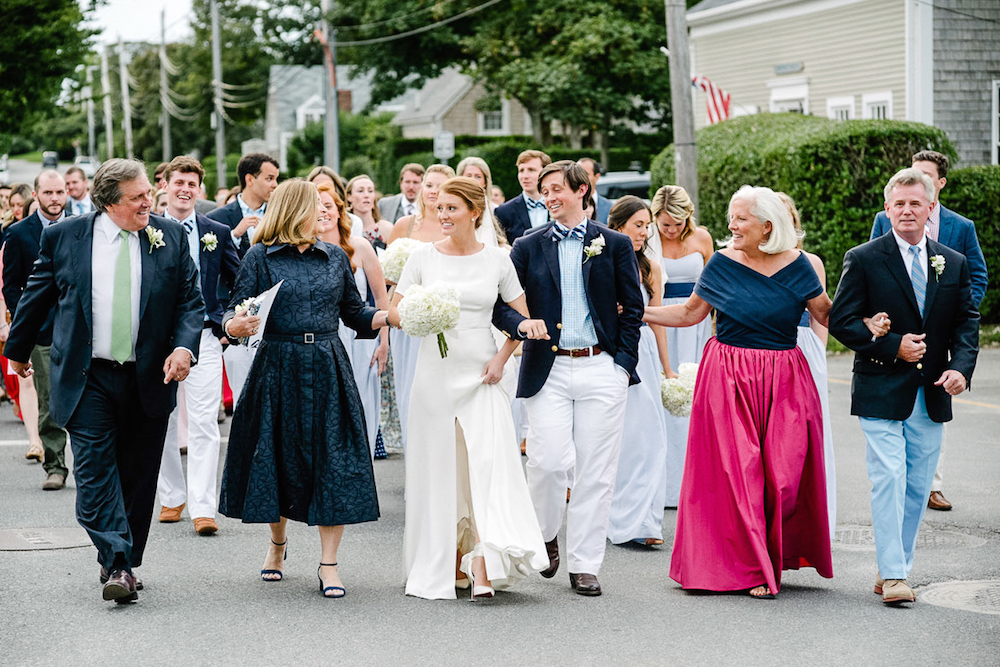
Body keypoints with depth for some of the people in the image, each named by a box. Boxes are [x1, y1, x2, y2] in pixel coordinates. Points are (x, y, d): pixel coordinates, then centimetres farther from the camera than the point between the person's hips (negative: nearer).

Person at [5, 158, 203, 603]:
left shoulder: (170, 237, 2)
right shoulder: (63, 237, -1)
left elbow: (190, 300, 5)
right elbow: (37, 297, 12)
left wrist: (184, 347, -12)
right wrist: (18, 350, 21)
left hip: (150, 379, 2)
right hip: (87, 379, -1)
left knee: (138, 477, 8)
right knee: (95, 473, -11)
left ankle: (123, 563, 20)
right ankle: (116, 564, -14)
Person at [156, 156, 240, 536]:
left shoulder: (217, 233, 7)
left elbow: (240, 283, 12)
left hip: (204, 337, -1)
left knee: (203, 424, -8)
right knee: (161, 423, 8)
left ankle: (202, 508, -9)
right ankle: (171, 497, 24)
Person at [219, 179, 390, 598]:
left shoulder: (335, 258, 11)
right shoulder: (260, 259, 1)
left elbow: (355, 314, 14)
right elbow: (235, 314, -3)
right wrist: (236, 326, -26)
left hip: (329, 372, 2)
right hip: (278, 370, -2)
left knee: (333, 460, -4)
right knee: (277, 456, 7)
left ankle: (329, 563, 1)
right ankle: (278, 543, 33)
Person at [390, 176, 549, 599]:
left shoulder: (497, 260, 3)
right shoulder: (423, 257, 4)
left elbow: (521, 318, 9)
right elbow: (394, 311, 6)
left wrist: (501, 358, -4)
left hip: (481, 375, -1)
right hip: (435, 372, 1)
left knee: (486, 462, -13)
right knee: (439, 467, 3)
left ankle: (483, 570, -18)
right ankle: (440, 567, 14)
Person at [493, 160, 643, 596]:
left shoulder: (615, 244, 8)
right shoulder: (529, 246, 9)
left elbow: (632, 307, 8)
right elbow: (499, 304, 5)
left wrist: (624, 361, -1)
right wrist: (520, 326, -16)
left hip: (602, 369, 0)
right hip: (549, 371, 0)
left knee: (595, 472, 1)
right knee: (549, 462, -11)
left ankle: (584, 565, 10)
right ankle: (545, 535, 18)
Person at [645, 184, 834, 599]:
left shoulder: (795, 265, -1)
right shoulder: (722, 263, 1)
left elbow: (828, 314, 2)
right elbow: (691, 313, 11)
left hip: (784, 382, 0)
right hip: (729, 379, 0)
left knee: (783, 475, -2)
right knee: (737, 473, -1)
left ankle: (778, 556, 17)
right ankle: (752, 570, 9)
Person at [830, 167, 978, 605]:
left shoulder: (954, 264, 9)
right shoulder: (863, 260, -3)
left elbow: (966, 321, 10)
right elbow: (841, 322, -5)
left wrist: (961, 367, -8)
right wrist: (893, 346, -14)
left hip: (931, 395, 4)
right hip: (882, 391, -4)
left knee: (918, 487, 8)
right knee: (889, 479, -12)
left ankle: (895, 569, 18)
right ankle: (892, 575, -10)